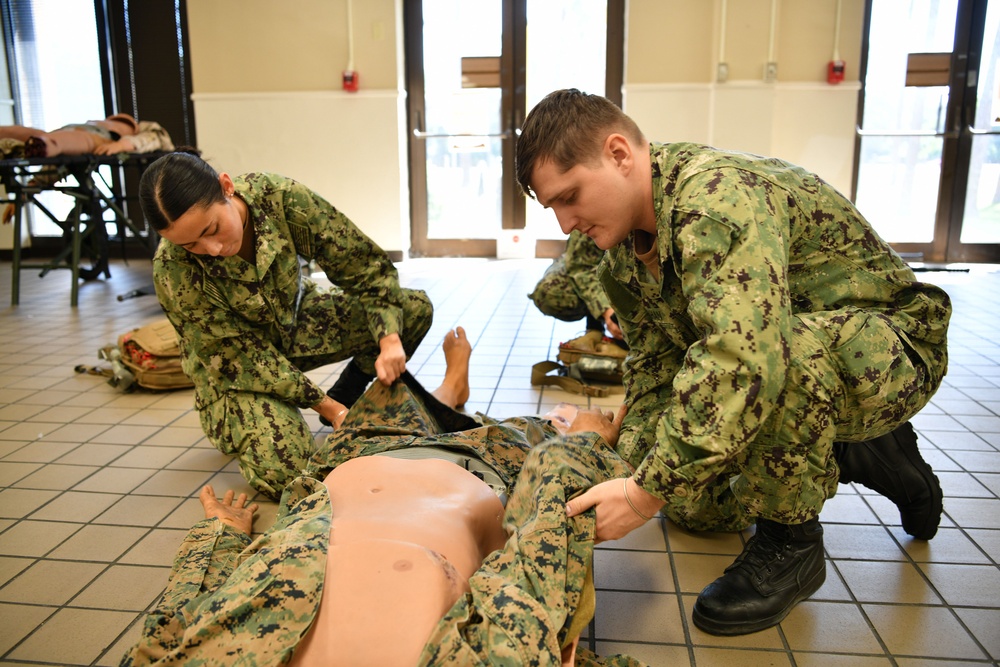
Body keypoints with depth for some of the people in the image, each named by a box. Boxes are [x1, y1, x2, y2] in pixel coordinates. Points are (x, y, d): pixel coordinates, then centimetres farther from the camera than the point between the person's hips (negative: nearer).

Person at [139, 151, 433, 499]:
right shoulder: (173, 271, -29)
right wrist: (324, 405, -23)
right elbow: (241, 355, -22)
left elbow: (364, 263, -19)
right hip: (234, 365, -3)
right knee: (281, 471, -28)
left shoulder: (281, 197, -27)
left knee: (415, 308, -13)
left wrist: (390, 340, -32)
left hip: (296, 320, 4)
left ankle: (346, 396, 7)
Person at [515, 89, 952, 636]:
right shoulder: (623, 251, -2)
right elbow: (653, 364, 3)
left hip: (889, 352, -8)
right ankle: (862, 455, 22)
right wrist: (634, 470, -8)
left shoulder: (719, 196, -33)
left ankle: (791, 544, -16)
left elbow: (743, 361, -45)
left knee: (795, 346, -41)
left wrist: (649, 491, -38)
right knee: (691, 504, 8)